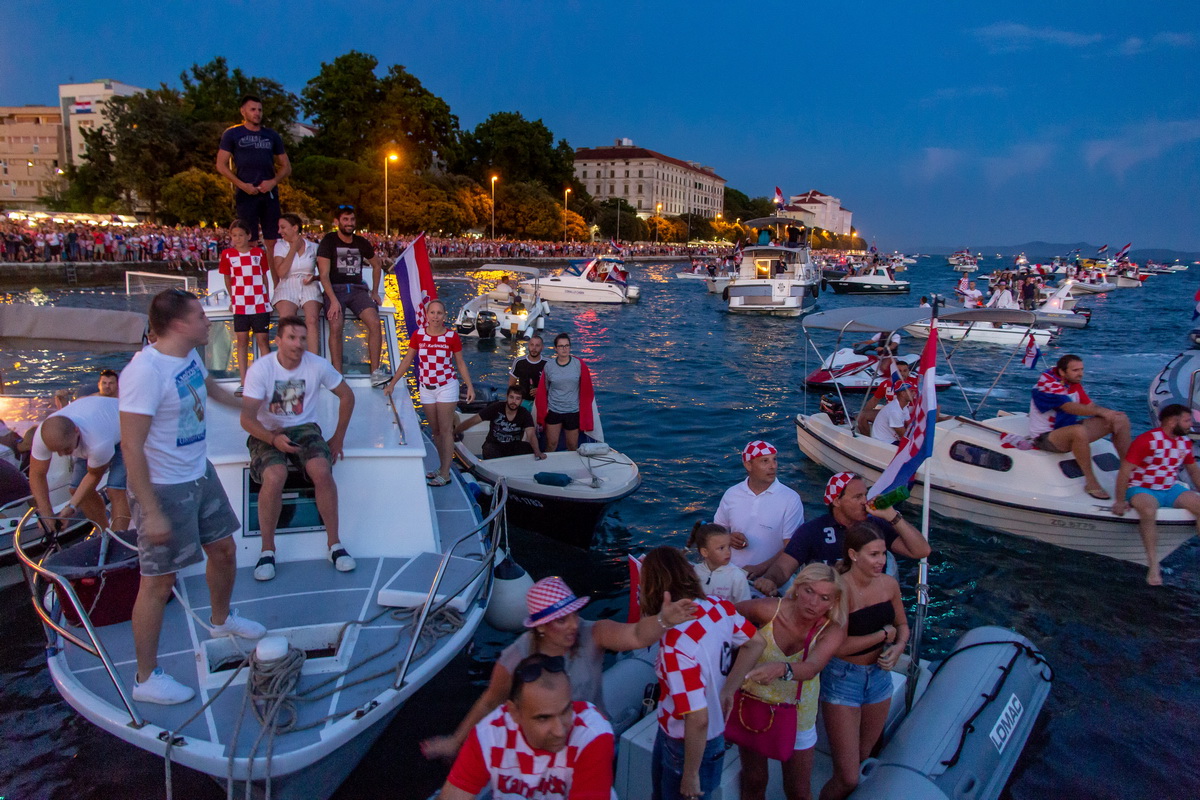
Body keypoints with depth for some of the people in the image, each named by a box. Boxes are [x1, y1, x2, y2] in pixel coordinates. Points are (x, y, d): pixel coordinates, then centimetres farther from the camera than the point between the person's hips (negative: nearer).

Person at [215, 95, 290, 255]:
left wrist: (273, 182, -3)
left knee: (273, 241, -2)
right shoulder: (232, 134, 7)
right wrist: (242, 185, -11)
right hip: (245, 193, -3)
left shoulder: (272, 136, 16)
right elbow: (221, 165, 3)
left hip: (269, 193, 3)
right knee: (248, 242, -6)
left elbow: (286, 167, 17)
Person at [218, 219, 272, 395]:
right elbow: (227, 278, 12)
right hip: (240, 304, 1)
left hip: (260, 304, 0)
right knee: (242, 340, 3)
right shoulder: (227, 254, 2)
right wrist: (232, 299, 12)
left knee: (263, 340, 0)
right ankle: (243, 383, 7)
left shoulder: (259, 253, 3)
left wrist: (266, 299, 7)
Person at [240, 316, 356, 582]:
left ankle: (334, 543, -11)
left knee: (322, 471, -29)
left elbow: (346, 396, 8)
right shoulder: (261, 368, -13)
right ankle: (267, 550, -11)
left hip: (304, 428, 2)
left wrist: (338, 437, 5)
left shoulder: (318, 365, -7)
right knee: (274, 477, -31)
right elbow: (247, 419, -16)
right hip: (267, 433, -1)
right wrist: (274, 439, -34)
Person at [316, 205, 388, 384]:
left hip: (358, 289, 3)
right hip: (335, 289, -3)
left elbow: (377, 265, 30)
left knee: (375, 323, -23)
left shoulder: (361, 242, 13)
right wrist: (334, 300, -20)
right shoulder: (328, 241, 1)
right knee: (336, 326, -29)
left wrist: (374, 292, 23)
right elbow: (324, 275, -7)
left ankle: (375, 372, -18)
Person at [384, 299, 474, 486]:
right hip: (426, 388, 4)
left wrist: (470, 386, -5)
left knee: (445, 430, -3)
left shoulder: (452, 336, -7)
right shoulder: (418, 335, -1)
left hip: (446, 386, -3)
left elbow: (460, 364, 1)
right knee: (435, 431, 11)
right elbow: (406, 361, 4)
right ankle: (442, 468, 22)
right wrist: (392, 383, 0)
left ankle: (445, 474, 1)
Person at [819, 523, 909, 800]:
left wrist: (898, 646, -9)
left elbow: (902, 625, 13)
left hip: (878, 675, 6)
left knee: (864, 759, 22)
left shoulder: (889, 584, -4)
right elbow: (839, 646, -27)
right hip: (842, 679, -6)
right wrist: (883, 634, -16)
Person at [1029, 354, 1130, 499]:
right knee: (1079, 430, -42)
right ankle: (1090, 482, -29)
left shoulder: (1074, 382, 7)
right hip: (1046, 437, -9)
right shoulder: (1048, 384, -19)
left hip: (1069, 429, 9)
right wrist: (1101, 411, -31)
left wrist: (1109, 413, -14)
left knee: (1121, 419, 0)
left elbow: (1090, 406, 5)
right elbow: (1071, 408, -31)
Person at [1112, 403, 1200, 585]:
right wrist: (1120, 501, -19)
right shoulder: (1147, 440, -15)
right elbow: (1125, 470, -18)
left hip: (1170, 489, 7)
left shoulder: (1185, 442, 8)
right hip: (1142, 489, -7)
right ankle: (1153, 566, -30)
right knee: (1148, 511, -37)